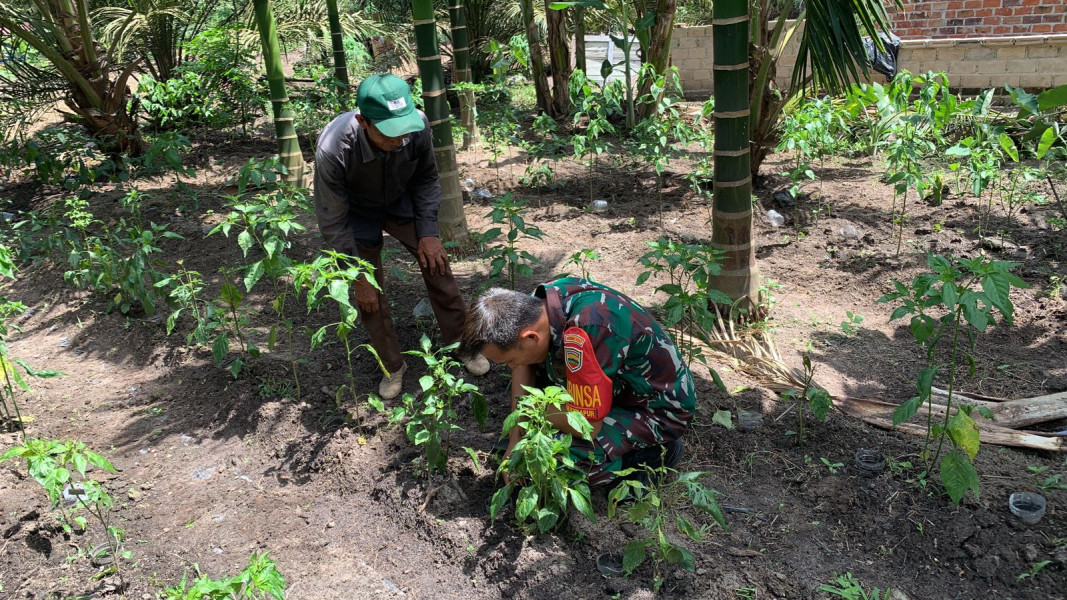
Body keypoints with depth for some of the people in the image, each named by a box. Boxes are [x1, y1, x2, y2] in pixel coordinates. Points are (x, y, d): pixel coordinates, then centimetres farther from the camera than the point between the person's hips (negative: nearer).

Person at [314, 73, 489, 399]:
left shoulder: (418, 125, -32)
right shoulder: (333, 149, -39)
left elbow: (427, 179, -9)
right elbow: (333, 222, -25)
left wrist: (429, 233, -13)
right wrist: (359, 276, -20)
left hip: (401, 201, 2)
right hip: (357, 211, -2)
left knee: (436, 262, -6)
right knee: (369, 295, -3)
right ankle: (392, 367, 19)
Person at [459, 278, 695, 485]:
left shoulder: (585, 333, -38)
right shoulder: (540, 301, -14)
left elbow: (587, 425, -32)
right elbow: (524, 367, 2)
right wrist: (515, 440, -2)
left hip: (660, 405, -8)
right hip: (620, 385, 8)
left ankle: (654, 452, -3)